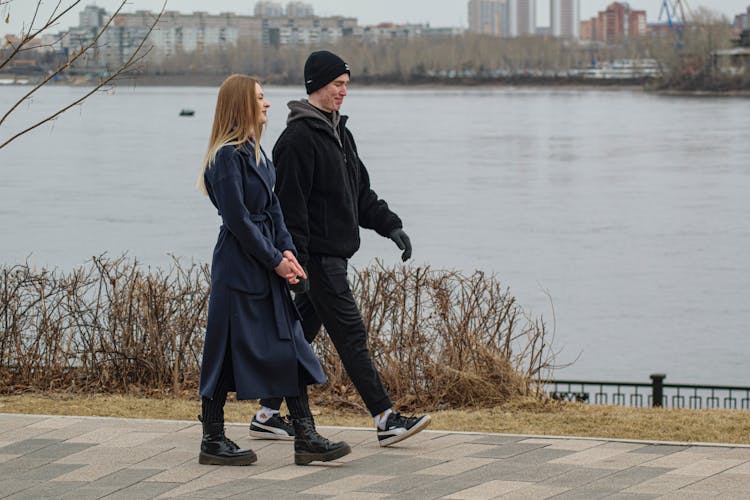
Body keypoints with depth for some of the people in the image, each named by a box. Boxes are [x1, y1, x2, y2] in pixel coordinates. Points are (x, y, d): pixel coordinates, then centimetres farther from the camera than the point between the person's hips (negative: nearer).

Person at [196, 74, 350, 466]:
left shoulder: (254, 151, 14)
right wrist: (275, 260, -14)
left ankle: (306, 438, 8)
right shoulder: (227, 156, -15)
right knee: (228, 352, -1)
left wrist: (287, 250, 1)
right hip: (238, 268, -9)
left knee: (290, 346, 6)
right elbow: (236, 219, -18)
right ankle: (213, 441, 10)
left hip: (265, 268, 9)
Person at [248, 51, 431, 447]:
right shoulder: (299, 137, -14)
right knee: (350, 335, -8)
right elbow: (290, 205, -18)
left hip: (333, 254, 10)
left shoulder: (338, 132, 16)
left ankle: (267, 415, 20)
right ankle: (385, 420, -7)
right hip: (317, 255, -10)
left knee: (303, 330, 13)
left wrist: (389, 225, 9)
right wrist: (295, 264, -21)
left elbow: (360, 192, 21)